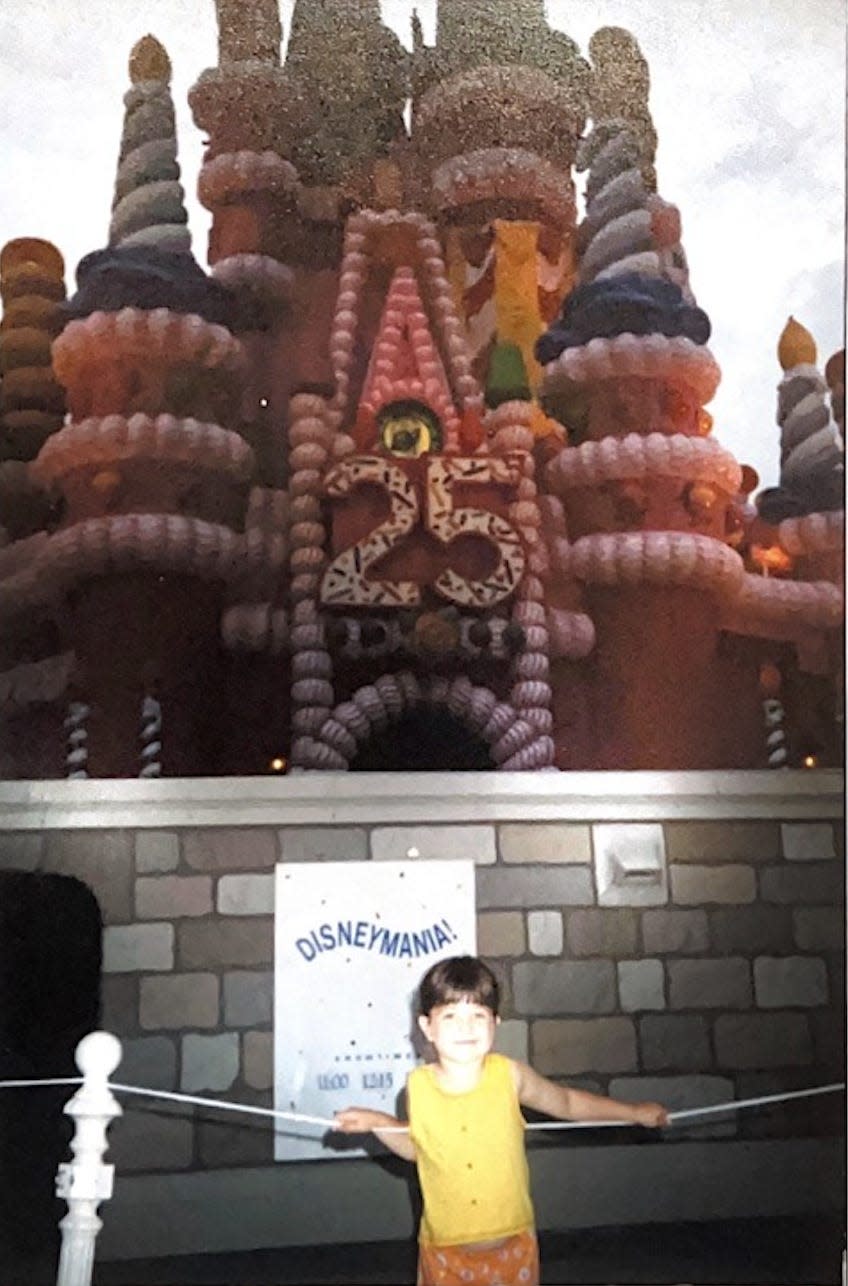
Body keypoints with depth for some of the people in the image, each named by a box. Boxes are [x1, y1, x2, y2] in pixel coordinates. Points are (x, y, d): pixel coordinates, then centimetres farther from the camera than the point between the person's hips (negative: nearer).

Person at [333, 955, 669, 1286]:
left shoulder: (509, 1076, -15)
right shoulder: (418, 1087, -13)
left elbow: (566, 1102, 2)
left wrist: (634, 1112, 6)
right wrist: (377, 1122, -8)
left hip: (512, 1244, 0)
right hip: (446, 1251, 0)